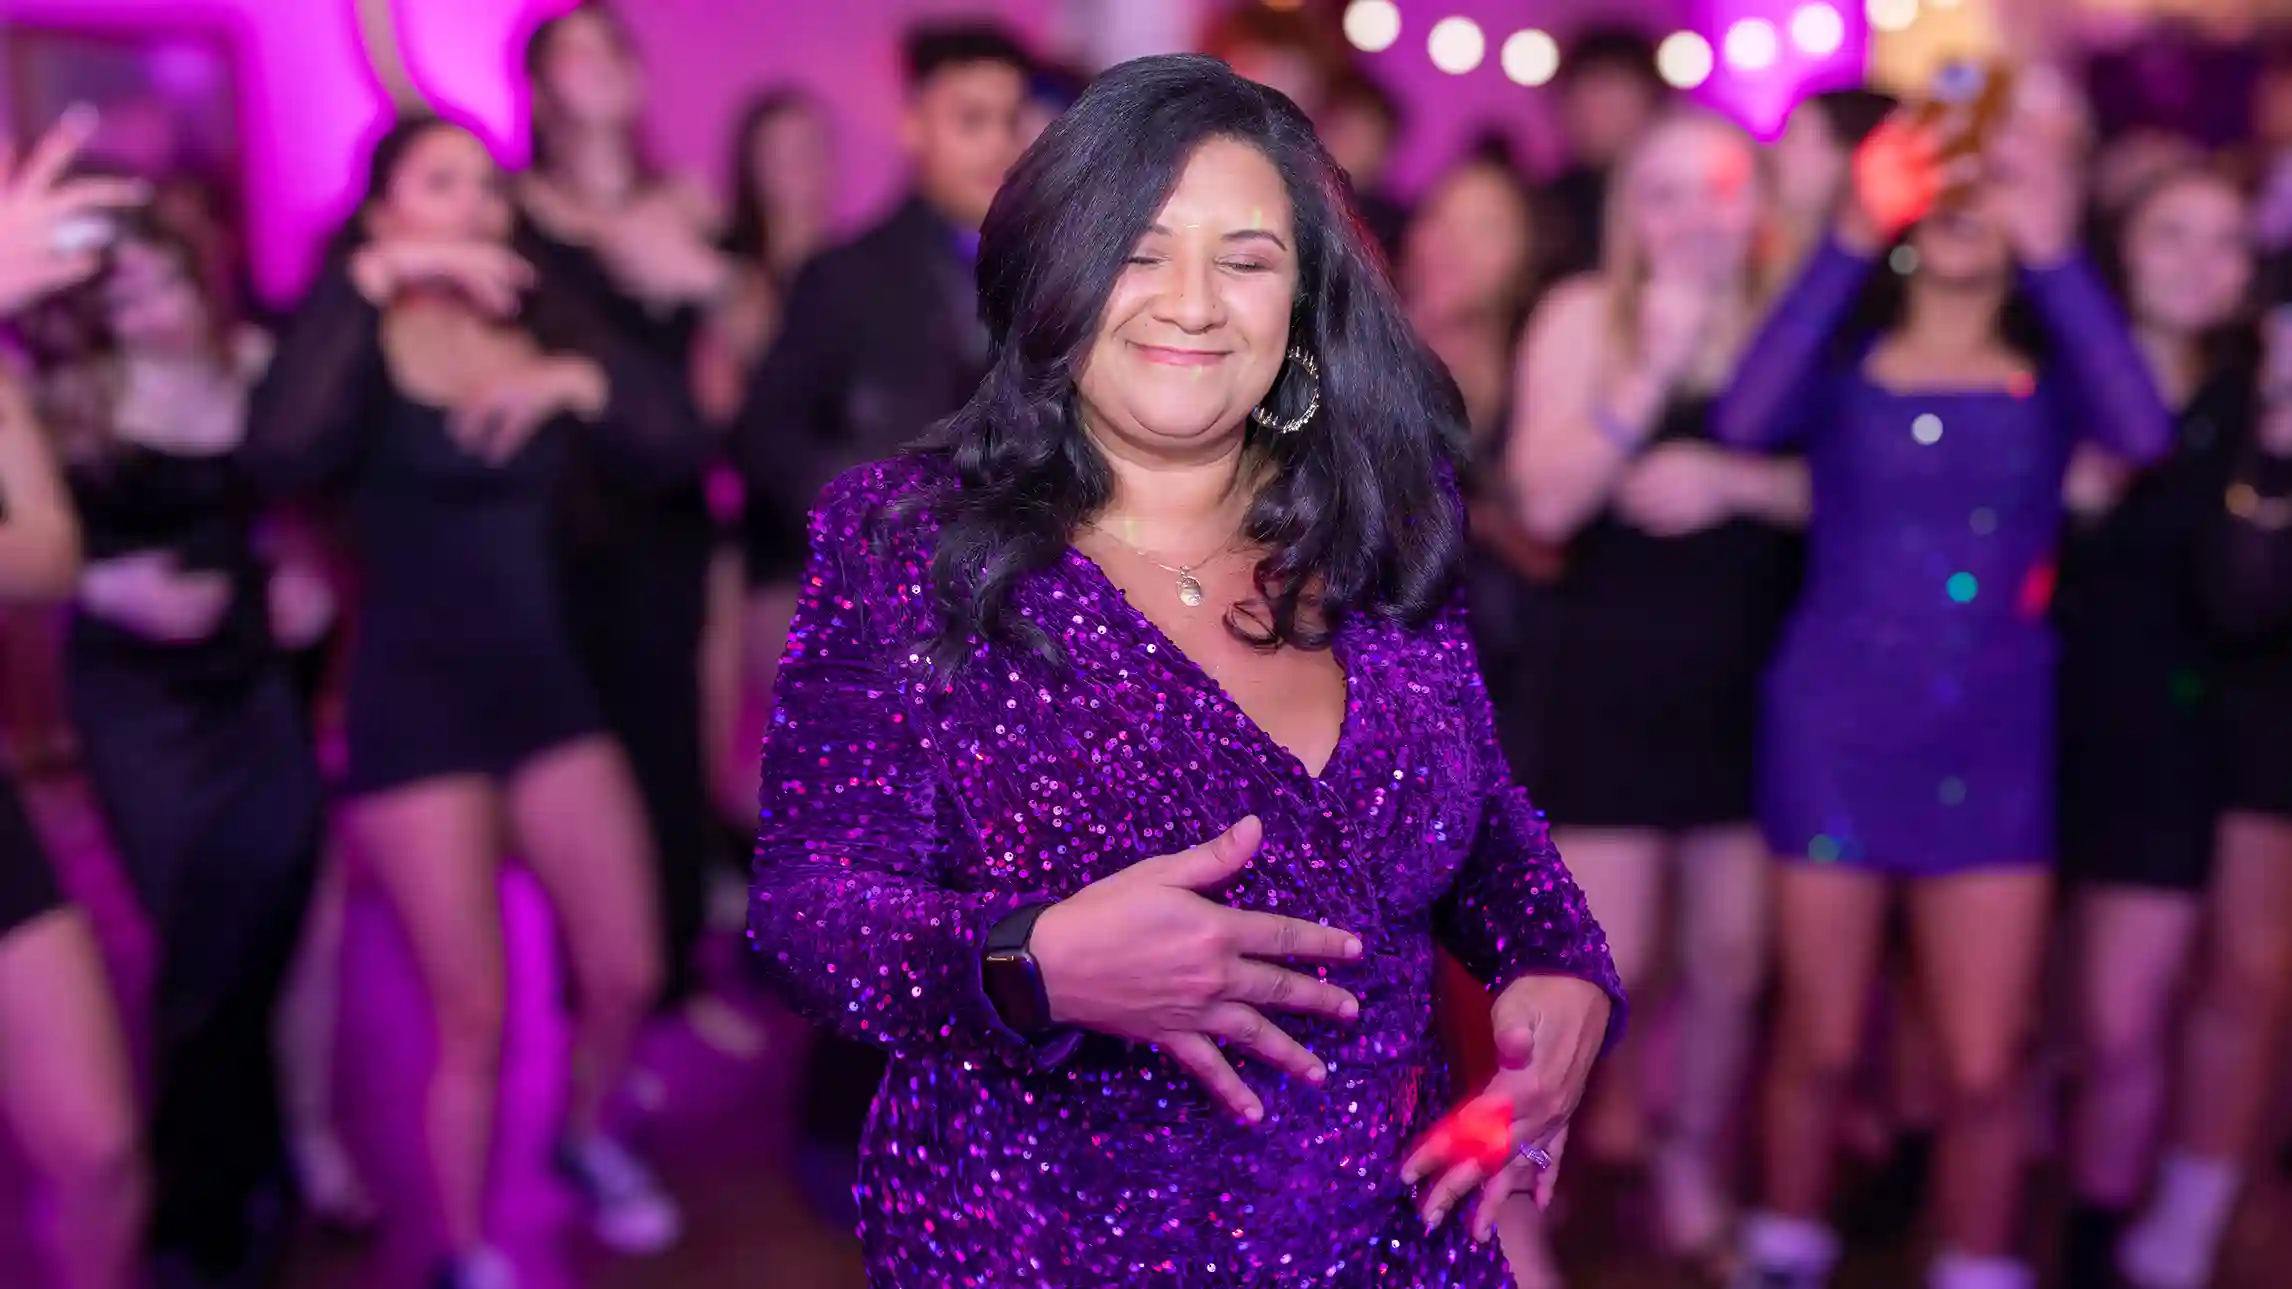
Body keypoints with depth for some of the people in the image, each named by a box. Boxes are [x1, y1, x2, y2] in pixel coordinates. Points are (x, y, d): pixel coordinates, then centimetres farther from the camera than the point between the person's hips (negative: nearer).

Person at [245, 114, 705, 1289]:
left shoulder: (543, 320, 6)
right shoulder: (360, 341, -7)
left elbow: (678, 441, -3)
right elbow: (280, 456, -30)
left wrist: (580, 381, -20)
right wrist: (369, 279, -28)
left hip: (545, 685, 4)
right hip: (414, 704, -4)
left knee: (627, 973, 7)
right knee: (472, 1015, 1)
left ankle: (587, 1141, 38)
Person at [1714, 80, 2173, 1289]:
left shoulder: (2051, 372, 3)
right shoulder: (1845, 357, 1)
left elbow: (2143, 432, -20)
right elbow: (1744, 419, -21)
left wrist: (2052, 247, -26)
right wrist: (1850, 237, -27)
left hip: (1994, 743, 1)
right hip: (1836, 726, 0)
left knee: (1983, 1069, 2)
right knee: (1820, 1046, 9)